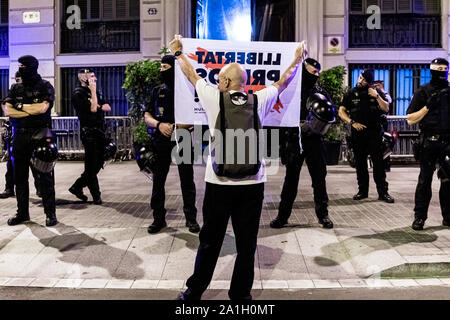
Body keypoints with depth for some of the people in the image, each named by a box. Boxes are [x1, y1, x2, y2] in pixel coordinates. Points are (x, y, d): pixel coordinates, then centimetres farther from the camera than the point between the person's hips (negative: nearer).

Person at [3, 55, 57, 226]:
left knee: (45, 177, -2)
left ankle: (50, 213, 6)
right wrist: (32, 110, -7)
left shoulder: (45, 87, 0)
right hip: (20, 136, 5)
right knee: (20, 176, 9)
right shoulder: (16, 88, 12)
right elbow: (7, 111, 2)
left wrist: (21, 106, -4)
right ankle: (22, 213, 20)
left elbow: (42, 108, -15)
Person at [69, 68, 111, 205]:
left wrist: (97, 107, -6)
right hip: (89, 133, -9)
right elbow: (92, 109, -18)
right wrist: (93, 91, -13)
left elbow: (108, 107, 13)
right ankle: (96, 196, 7)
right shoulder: (78, 94, -7)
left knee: (97, 164, 12)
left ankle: (77, 187, 25)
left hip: (99, 131, 9)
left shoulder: (95, 92, 19)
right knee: (92, 166, -2)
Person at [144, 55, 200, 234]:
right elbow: (147, 116, 11)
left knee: (187, 181, 5)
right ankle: (159, 218, 18)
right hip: (161, 141, 3)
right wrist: (159, 124, -9)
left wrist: (177, 127, -17)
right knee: (158, 180, 6)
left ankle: (191, 218, 18)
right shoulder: (158, 91, 10)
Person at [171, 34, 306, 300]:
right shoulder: (259, 101, 1)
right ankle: (241, 294, 21)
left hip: (219, 184, -1)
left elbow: (192, 74, 15)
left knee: (210, 241, 11)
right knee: (247, 243, 9)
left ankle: (195, 291, 25)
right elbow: (282, 82, 19)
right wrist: (298, 60, 37)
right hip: (253, 184, 1)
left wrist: (178, 52, 33)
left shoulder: (215, 99, -2)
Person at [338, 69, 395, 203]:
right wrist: (352, 122, -9)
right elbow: (341, 111, 3)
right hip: (358, 133, 1)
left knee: (378, 162, -4)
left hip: (374, 133, -1)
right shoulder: (351, 94, 7)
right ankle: (362, 191, 18)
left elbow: (386, 109, -1)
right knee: (360, 163, 7)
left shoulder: (377, 92, 6)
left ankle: (383, 192, 1)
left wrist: (377, 96, -12)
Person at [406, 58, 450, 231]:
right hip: (430, 141, -4)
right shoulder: (423, 92, 1)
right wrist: (428, 106, -14)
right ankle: (419, 217, 7)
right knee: (425, 179, -1)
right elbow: (410, 119, -4)